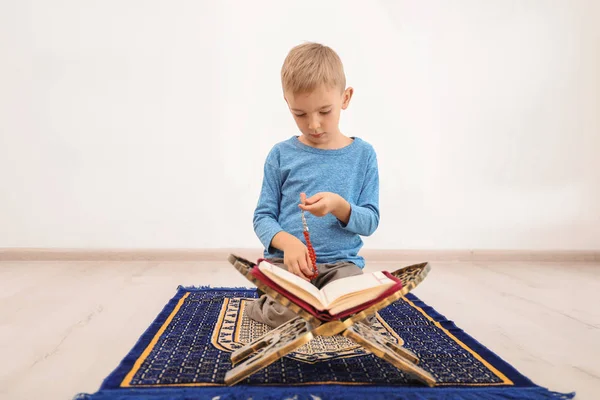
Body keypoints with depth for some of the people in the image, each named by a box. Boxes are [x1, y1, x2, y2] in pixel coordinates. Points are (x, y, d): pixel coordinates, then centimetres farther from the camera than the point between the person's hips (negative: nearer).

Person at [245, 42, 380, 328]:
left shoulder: (362, 154, 3)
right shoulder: (281, 154, 3)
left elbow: (370, 221, 2)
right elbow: (263, 216, 3)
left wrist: (339, 206, -20)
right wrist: (287, 241, -20)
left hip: (340, 262, 2)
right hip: (286, 259, -1)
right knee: (287, 312, -31)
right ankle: (262, 306, 8)